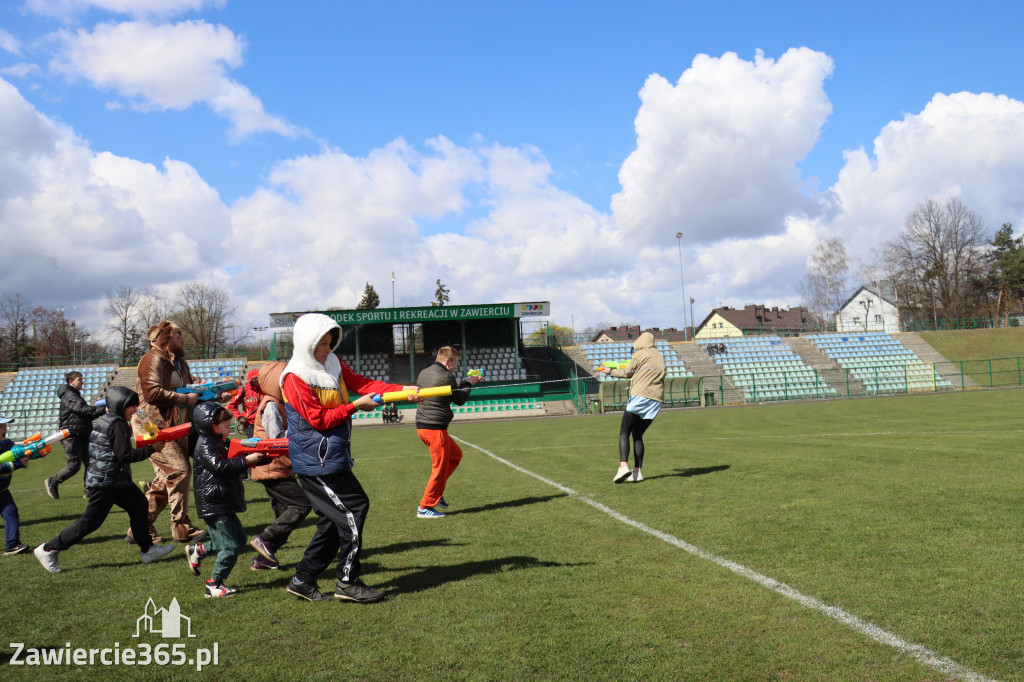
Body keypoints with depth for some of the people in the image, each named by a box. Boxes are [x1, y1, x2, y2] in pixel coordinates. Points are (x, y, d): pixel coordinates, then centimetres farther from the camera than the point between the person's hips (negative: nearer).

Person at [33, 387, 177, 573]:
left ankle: (147, 549, 13)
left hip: (115, 481, 10)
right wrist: (152, 449, -18)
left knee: (138, 505, 8)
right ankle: (48, 549, 9)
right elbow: (125, 455, -23)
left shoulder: (106, 420, 12)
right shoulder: (117, 425, -17)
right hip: (104, 483, -10)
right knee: (90, 522, -3)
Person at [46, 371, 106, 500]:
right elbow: (83, 409, -24)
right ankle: (52, 482, 13)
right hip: (72, 436, -9)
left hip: (82, 436, 10)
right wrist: (103, 410, -30)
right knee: (74, 466, -7)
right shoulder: (68, 395, -9)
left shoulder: (76, 395, 23)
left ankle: (90, 491, 7)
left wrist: (96, 414, 5)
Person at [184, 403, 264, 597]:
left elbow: (231, 461, 23)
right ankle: (214, 585, 2)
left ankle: (198, 551, 29)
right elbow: (219, 465, -29)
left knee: (238, 538, 17)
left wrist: (251, 455, 6)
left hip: (224, 504, 10)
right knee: (230, 546, -9)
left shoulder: (218, 443, 16)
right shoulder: (205, 446, -15)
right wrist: (245, 460, -29)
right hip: (214, 504, -10)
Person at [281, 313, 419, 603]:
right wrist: (355, 406, -15)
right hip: (316, 461, -9)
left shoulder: (333, 364, 11)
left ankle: (303, 581, 23)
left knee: (333, 520, 13)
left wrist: (402, 390, -12)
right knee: (352, 511, -7)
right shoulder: (295, 377, -13)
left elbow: (363, 383, 0)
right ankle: (347, 583, 4)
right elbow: (319, 419, -16)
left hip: (334, 457, 9)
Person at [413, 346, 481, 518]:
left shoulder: (423, 373, 12)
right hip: (435, 428, -10)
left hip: (422, 426, 10)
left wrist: (465, 383, 23)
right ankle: (424, 507, 7)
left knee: (455, 454, 23)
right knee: (440, 468, 1)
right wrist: (469, 384, 13)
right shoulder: (446, 377, -14)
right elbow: (460, 400, -2)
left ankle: (437, 492, 21)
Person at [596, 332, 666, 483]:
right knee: (638, 435, 12)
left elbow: (628, 373, 6)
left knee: (624, 432, -6)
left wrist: (611, 371, 20)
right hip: (657, 398, 7)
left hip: (640, 396, -7)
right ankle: (637, 471, 4)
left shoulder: (639, 354, 0)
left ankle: (623, 466, -25)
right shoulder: (660, 357, 19)